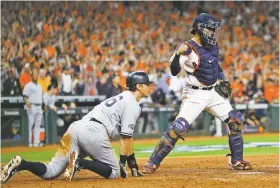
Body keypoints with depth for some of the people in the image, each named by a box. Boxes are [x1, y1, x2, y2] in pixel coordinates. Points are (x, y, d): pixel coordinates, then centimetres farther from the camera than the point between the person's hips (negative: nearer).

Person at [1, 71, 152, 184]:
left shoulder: (121, 98, 33)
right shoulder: (133, 105, 5)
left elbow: (126, 136, 34)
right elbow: (126, 137, -1)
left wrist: (132, 162, 33)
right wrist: (123, 162, 4)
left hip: (75, 127, 8)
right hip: (93, 132, -8)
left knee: (49, 172, 3)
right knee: (114, 172, 3)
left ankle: (20, 164, -20)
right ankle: (80, 163, -18)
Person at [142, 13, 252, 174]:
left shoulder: (212, 45, 3)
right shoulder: (188, 49, -20)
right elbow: (174, 71, -29)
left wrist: (222, 80, 13)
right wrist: (178, 54, -44)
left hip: (214, 92, 8)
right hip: (195, 94, -7)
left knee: (236, 120, 6)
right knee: (179, 127, -18)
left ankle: (236, 161, 19)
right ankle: (153, 162, -9)